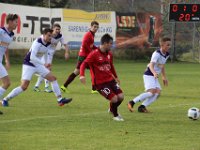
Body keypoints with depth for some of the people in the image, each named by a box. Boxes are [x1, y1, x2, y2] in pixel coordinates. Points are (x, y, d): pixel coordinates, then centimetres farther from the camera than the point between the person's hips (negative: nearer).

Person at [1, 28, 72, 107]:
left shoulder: (48, 44, 1)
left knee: (53, 78, 0)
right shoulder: (37, 43, -23)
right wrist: (44, 64, -36)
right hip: (28, 65, -8)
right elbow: (32, 57, -32)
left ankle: (60, 100, 3)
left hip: (38, 65, 8)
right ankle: (5, 100, -1)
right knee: (24, 86, -15)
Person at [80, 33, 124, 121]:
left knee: (121, 96, -4)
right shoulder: (94, 54, -15)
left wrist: (115, 77, 33)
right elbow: (84, 64, -17)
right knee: (114, 98, -16)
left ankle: (112, 109, 28)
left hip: (110, 80, 7)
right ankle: (115, 116, 12)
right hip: (100, 83, -7)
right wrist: (82, 75, -32)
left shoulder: (109, 54, 8)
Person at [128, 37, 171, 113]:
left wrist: (164, 77, 30)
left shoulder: (167, 55, 8)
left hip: (155, 76, 9)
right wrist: (154, 73, -51)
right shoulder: (157, 54, -19)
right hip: (149, 75, -9)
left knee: (158, 92, -9)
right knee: (152, 91, -22)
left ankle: (142, 106, -12)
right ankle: (132, 103, -16)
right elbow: (151, 65, -33)